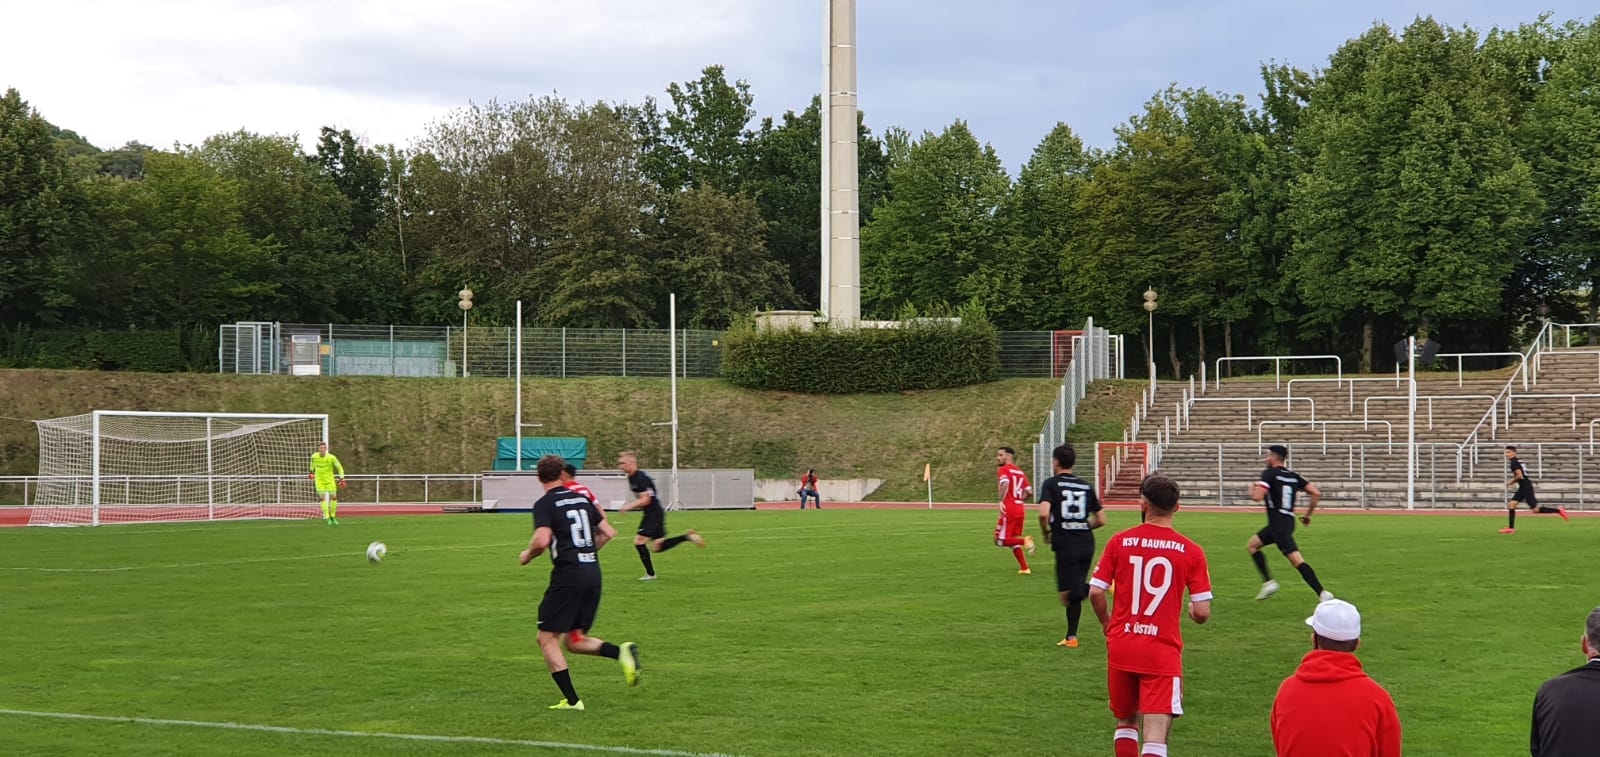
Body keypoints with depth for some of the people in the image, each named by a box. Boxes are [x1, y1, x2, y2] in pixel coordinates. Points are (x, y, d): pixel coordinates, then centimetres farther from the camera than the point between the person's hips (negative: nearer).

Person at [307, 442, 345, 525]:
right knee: (322, 498, -9)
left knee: (334, 497, -2)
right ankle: (327, 518, -5)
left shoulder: (331, 458, -16)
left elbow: (339, 468, -6)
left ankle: (333, 517, 16)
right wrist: (312, 473, 26)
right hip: (319, 480, 1)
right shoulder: (314, 456, -8)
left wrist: (341, 479, -12)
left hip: (329, 480, -1)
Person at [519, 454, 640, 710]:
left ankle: (571, 700, 0)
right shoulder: (582, 499, 14)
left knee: (547, 639, 6)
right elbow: (608, 533, 16)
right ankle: (622, 651, -8)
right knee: (574, 640, 16)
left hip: (568, 576, -7)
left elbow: (542, 540, -19)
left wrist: (527, 555, 1)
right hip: (593, 574, 7)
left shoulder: (544, 504, -5)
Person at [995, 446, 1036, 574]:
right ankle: (1024, 568, 15)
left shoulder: (1003, 470, -5)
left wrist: (1001, 501, -26)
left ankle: (1024, 540, -19)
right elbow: (1029, 491, 15)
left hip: (1009, 510, -8)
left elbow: (1005, 483, -24)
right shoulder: (1020, 472, 17)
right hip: (1020, 510, 8)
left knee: (1000, 541, -2)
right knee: (1013, 541, 19)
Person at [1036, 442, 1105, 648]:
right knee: (1073, 595, 17)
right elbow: (1101, 520, 13)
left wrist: (1046, 533, 0)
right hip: (1087, 543, 5)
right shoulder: (1086, 486, 12)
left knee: (1067, 597, -8)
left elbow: (1043, 513, -18)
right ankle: (1071, 637, 18)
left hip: (1065, 544, -5)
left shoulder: (1051, 484, -2)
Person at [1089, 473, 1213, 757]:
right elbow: (1202, 612, -8)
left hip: (1121, 647, 3)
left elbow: (1095, 593, -3)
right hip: (1162, 651, -2)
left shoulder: (1119, 542, -2)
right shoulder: (1191, 551, -6)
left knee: (1125, 721, 23)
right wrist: (1192, 612, 17)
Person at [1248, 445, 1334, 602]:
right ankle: (1268, 582, 16)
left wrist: (1252, 491, 4)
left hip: (1278, 524, -9)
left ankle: (1322, 593, -22)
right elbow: (1316, 493, 6)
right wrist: (1308, 515, 17)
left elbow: (1258, 496, -20)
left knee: (1296, 560, -15)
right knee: (1252, 545, 22)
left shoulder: (1269, 474, -8)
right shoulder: (1294, 476, 12)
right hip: (1288, 521, 9)